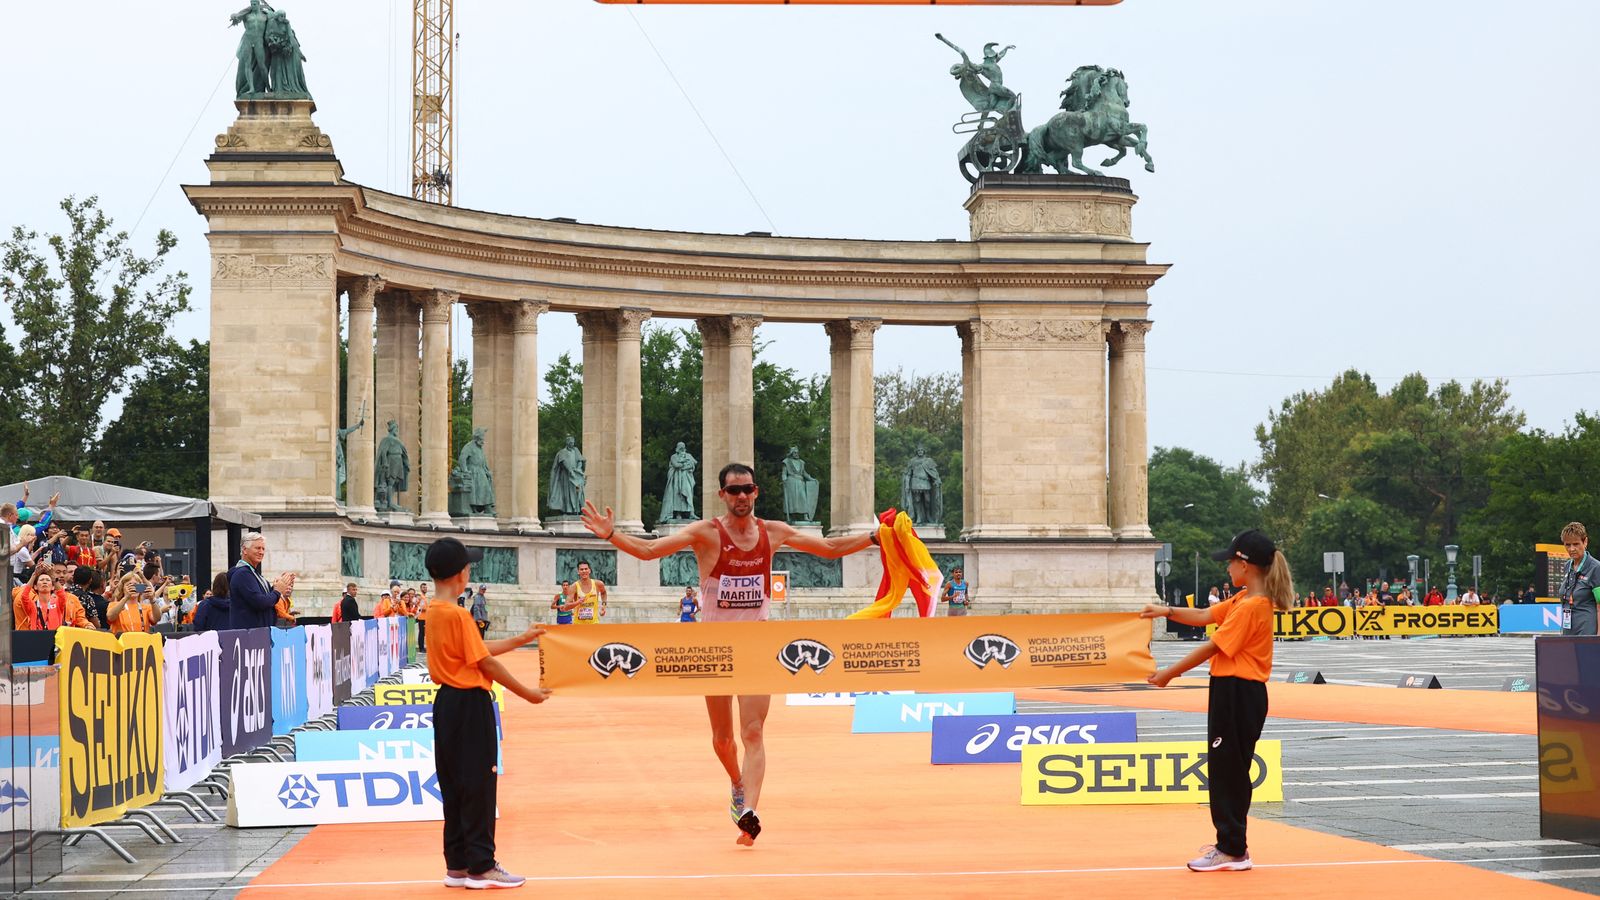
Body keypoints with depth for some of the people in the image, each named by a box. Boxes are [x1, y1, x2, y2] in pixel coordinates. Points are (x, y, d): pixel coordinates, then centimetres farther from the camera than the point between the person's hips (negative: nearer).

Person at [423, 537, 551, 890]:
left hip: (448, 703, 9)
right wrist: (526, 693, -7)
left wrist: (521, 639, 22)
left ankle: (458, 865, 17)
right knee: (478, 786, -2)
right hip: (469, 705, -9)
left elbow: (479, 648, 15)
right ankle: (481, 867, 2)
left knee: (454, 787, 12)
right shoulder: (457, 614, -18)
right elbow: (486, 663, -16)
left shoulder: (434, 612, 10)